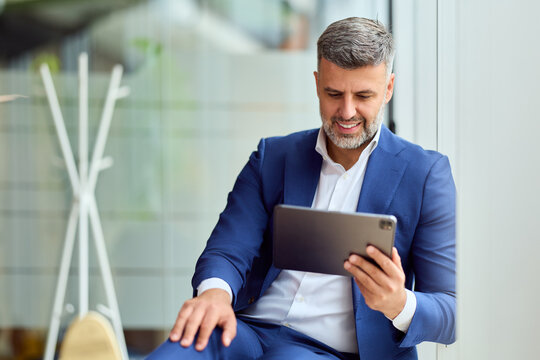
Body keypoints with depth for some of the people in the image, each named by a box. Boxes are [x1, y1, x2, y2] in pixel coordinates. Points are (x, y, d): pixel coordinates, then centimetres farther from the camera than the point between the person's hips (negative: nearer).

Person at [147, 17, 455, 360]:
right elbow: (229, 251, 7)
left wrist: (399, 305, -23)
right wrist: (215, 290, -19)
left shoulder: (426, 174, 5)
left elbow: (450, 312, 1)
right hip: (248, 330, 3)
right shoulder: (273, 157, 16)